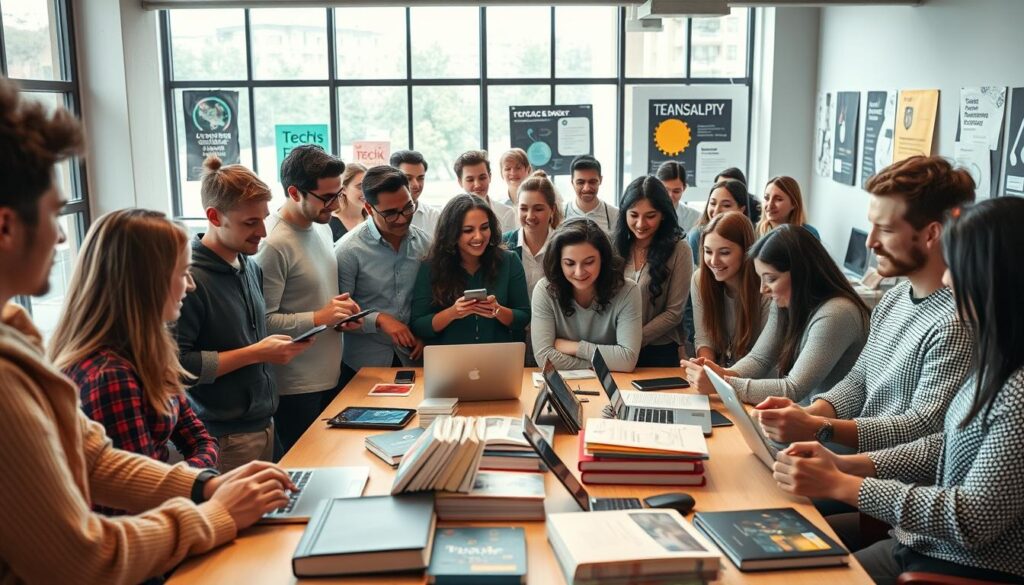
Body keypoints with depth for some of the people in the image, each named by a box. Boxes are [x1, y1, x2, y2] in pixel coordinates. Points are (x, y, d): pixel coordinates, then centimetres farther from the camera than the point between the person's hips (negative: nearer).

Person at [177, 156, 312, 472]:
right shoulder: (189, 279, -18)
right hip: (224, 438, -8)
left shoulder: (251, 267, 9)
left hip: (263, 422, 8)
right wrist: (255, 354, -19)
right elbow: (177, 365, -24)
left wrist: (279, 346, 2)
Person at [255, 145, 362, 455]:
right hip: (296, 386, -8)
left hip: (332, 374, 8)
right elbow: (263, 321, -24)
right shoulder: (272, 244, -21)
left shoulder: (322, 226, 8)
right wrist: (319, 318, -25)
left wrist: (341, 310, 3)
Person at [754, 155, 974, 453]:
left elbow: (924, 427, -21)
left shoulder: (955, 323, -20)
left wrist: (817, 428, -28)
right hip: (857, 455, 8)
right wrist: (810, 412, -7)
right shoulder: (893, 298, 9)